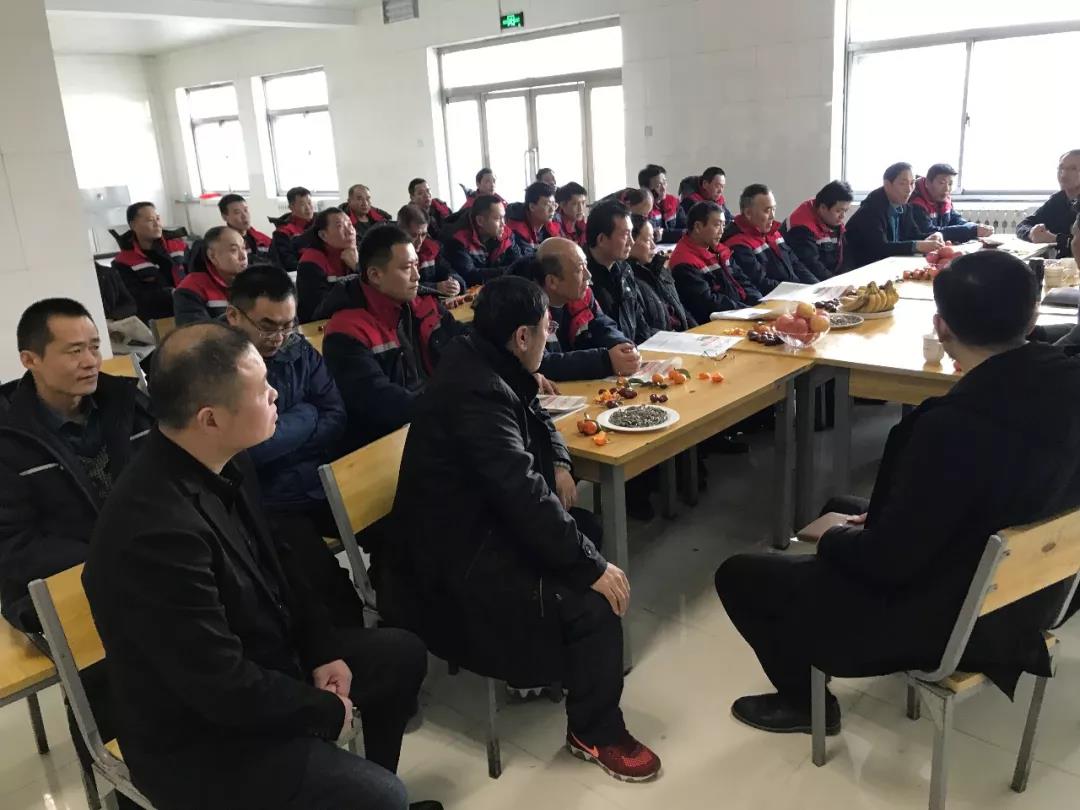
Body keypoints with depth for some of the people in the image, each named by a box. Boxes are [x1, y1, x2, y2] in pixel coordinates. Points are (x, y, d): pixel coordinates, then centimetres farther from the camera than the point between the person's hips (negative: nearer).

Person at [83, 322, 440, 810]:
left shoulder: (223, 465, -7)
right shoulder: (157, 530, -34)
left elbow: (276, 566, 8)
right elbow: (225, 687, -29)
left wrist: (323, 651, 0)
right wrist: (329, 711, -14)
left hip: (257, 659, 9)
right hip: (199, 740, -8)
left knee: (404, 654, 15)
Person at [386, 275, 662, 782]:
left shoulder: (483, 362, 2)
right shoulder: (477, 393, -29)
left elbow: (536, 417, 20)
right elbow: (525, 497, -33)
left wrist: (559, 463, 1)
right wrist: (591, 567, -25)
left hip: (477, 522, 11)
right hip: (455, 560, -11)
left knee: (586, 528, 16)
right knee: (595, 604, -17)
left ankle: (552, 663, 27)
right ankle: (596, 734, 7)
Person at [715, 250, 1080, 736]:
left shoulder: (955, 424, -35)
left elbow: (889, 560, -25)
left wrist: (832, 538, -3)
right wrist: (874, 520, 8)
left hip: (948, 621, -8)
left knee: (738, 576, 2)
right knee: (841, 510, 27)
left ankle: (803, 698, 23)